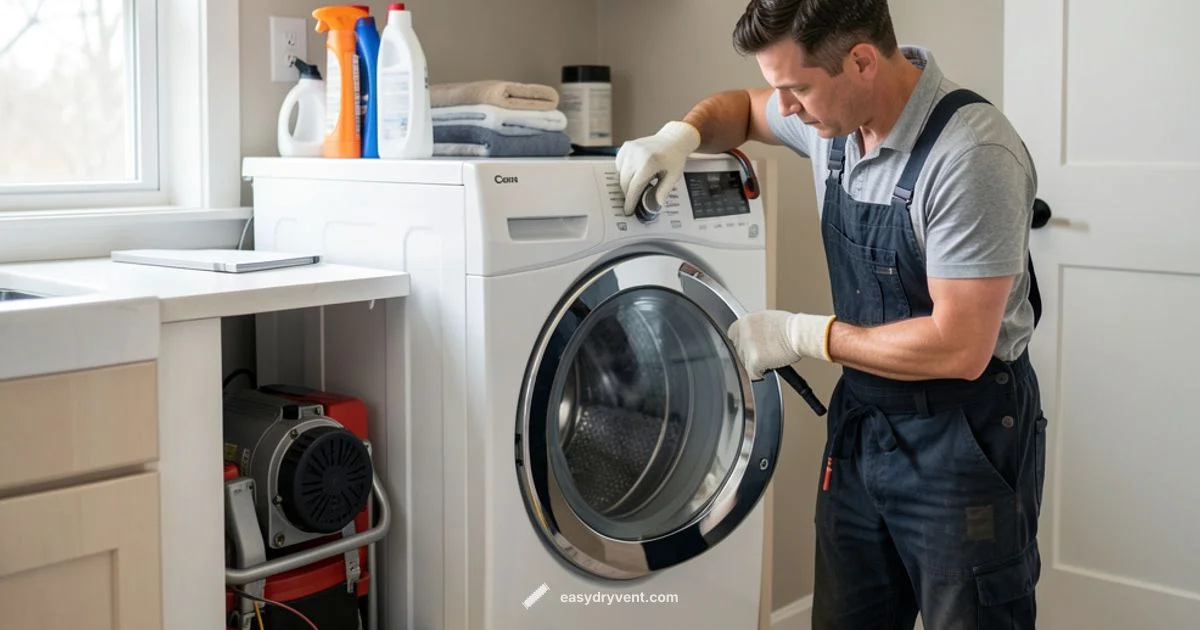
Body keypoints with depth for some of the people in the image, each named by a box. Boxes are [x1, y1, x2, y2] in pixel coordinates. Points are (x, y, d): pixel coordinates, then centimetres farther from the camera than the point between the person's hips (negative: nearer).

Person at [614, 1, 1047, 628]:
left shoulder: (972, 154, -25)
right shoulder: (830, 115, -2)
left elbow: (959, 347, -26)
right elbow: (742, 110, 20)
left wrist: (800, 335, -17)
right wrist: (681, 133, -3)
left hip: (964, 439, -7)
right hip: (859, 423, 7)